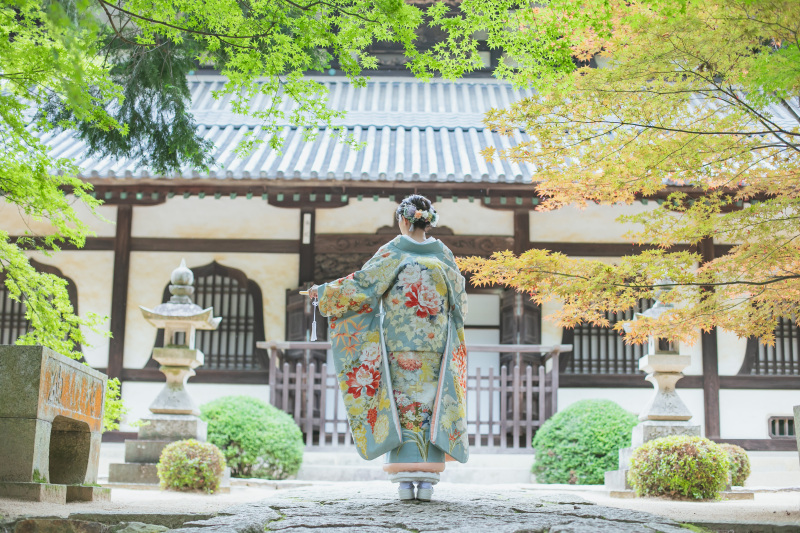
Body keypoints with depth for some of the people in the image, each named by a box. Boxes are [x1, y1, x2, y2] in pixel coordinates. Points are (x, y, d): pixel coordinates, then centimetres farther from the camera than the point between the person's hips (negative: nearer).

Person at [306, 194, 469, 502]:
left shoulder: (393, 252, -3)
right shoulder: (443, 254, 6)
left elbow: (361, 284, -4)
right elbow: (459, 299, 13)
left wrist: (323, 291, 8)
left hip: (398, 344, -2)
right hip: (436, 347, 2)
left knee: (402, 404, 1)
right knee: (432, 406, 4)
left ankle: (406, 479, -2)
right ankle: (427, 479, 0)